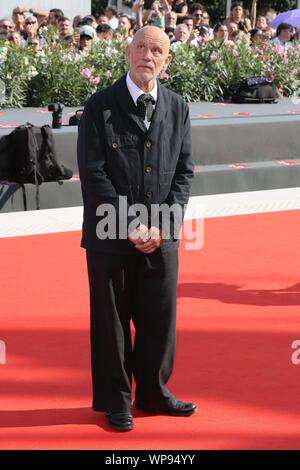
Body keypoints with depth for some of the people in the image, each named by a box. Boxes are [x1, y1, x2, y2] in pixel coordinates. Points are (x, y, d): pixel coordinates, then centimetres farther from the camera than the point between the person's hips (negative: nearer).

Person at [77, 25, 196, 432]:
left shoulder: (177, 109, 7)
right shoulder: (100, 106, -5)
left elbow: (184, 171, 7)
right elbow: (93, 173, -10)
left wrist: (163, 225, -6)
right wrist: (131, 225, -14)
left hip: (161, 236, 3)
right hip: (111, 235, -3)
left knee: (160, 319, 10)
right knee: (111, 321, 6)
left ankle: (153, 393, 27)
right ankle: (115, 402, 20)